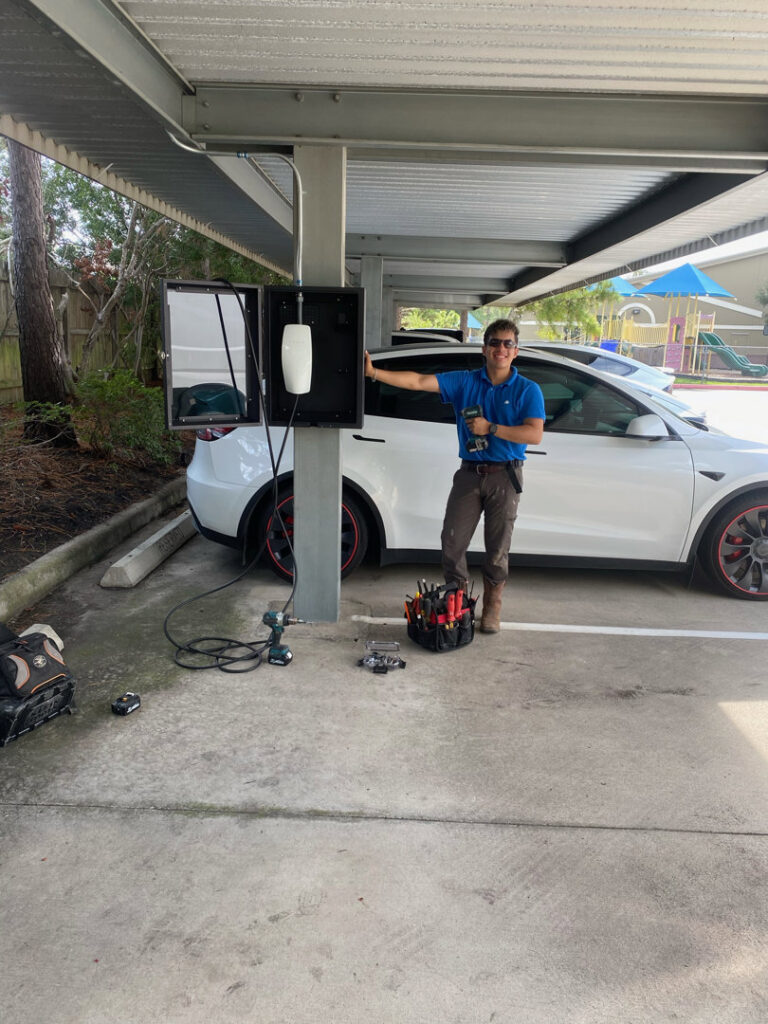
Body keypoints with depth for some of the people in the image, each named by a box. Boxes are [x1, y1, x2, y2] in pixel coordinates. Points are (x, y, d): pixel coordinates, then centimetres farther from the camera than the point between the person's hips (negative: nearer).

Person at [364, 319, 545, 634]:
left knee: (497, 547, 6)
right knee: (452, 542, 1)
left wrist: (491, 428, -19)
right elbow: (417, 381, -6)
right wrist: (374, 373, -16)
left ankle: (492, 608, 23)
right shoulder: (464, 381, 3)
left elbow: (534, 434, -12)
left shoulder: (527, 390, -1)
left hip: (505, 475, -2)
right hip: (469, 473, 2)